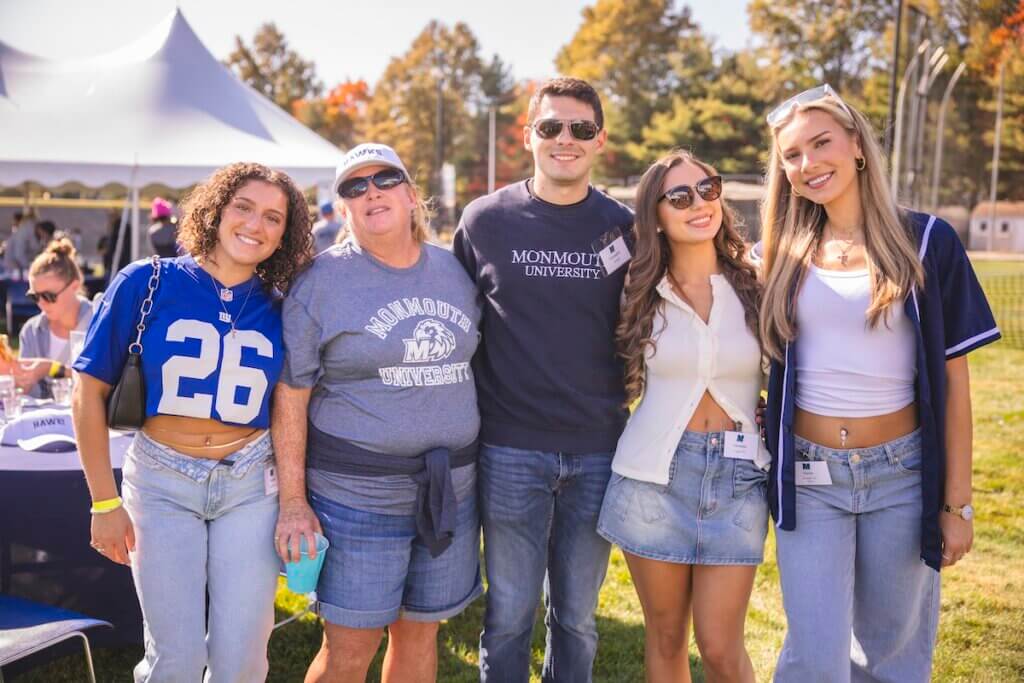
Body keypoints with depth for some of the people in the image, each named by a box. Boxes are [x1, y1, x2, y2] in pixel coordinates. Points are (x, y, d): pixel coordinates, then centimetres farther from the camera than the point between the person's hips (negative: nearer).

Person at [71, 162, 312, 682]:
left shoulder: (279, 311, 1)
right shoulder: (147, 283, -6)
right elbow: (90, 389, -3)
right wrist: (105, 501, -4)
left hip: (251, 487, 2)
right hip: (161, 483, -1)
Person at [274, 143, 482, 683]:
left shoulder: (454, 270, 8)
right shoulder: (323, 280, -5)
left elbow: (477, 369, 15)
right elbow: (291, 396, -6)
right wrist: (293, 501, -11)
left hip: (450, 488, 4)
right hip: (357, 492, -4)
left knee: (420, 631, 15)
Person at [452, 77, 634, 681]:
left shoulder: (623, 228, 2)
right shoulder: (485, 220, -1)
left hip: (598, 450, 2)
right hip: (511, 450, -1)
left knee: (577, 617, 14)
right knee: (509, 615, 9)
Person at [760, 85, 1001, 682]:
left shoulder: (926, 242, -4)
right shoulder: (789, 254, 4)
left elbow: (952, 381, -4)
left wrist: (958, 502, -5)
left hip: (901, 474, -1)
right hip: (809, 478, 1)